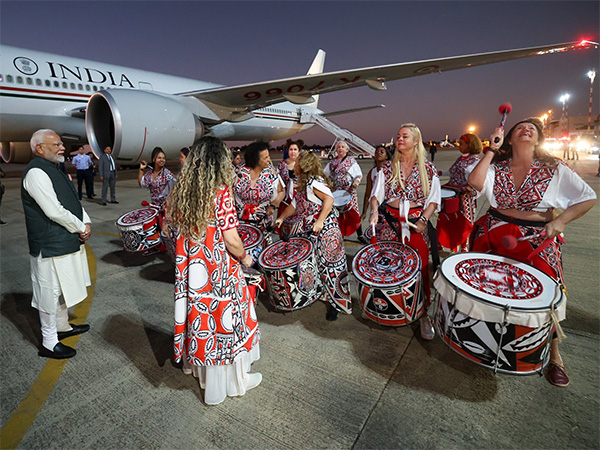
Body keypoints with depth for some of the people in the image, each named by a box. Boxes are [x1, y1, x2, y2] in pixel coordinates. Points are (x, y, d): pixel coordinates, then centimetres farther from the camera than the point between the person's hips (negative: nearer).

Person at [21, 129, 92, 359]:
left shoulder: (53, 169, 13)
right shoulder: (36, 172, -18)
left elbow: (73, 201, 13)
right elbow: (54, 211, -24)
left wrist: (86, 223, -2)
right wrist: (81, 228, -11)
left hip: (68, 242, 10)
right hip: (51, 246, -10)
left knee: (64, 288, 22)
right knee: (51, 292, 2)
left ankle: (63, 326, 40)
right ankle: (49, 343, 17)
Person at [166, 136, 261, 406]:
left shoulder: (179, 192, -1)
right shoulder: (221, 193, -20)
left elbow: (174, 229, 9)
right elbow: (232, 241, -20)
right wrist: (245, 258, -2)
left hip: (189, 270, 6)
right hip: (219, 273, -6)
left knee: (198, 315, 26)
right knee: (224, 322, 10)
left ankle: (196, 365, 50)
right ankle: (234, 381, 31)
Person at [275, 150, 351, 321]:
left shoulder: (313, 181, -13)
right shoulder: (303, 185, 18)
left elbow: (329, 198, -23)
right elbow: (295, 204, 23)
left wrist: (320, 221, -27)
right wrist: (282, 218, 14)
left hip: (326, 230, -10)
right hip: (312, 232, 10)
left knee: (330, 266, -3)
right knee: (321, 265, 14)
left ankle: (339, 304, 9)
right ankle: (333, 301, 29)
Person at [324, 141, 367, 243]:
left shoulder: (351, 161, 3)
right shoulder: (332, 162, 13)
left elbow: (359, 174, 3)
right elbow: (325, 174, 19)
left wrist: (357, 181, -17)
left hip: (349, 191, -3)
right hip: (336, 191, 3)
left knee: (353, 212, -6)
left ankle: (360, 235, 3)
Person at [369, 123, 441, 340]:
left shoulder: (428, 169, 2)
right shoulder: (387, 167, 6)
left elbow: (434, 200, 0)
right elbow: (377, 194, 2)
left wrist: (423, 219, -15)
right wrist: (374, 211, -16)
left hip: (417, 225, -1)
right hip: (392, 223, 2)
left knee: (420, 268, 0)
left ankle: (423, 314, 16)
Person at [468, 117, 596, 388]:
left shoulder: (554, 169, -1)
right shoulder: (497, 167, 3)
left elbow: (587, 198, 1)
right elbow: (475, 182, -17)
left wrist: (560, 221, -13)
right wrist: (491, 150, -12)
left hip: (536, 238, -1)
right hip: (495, 233, 2)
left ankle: (553, 354, 20)